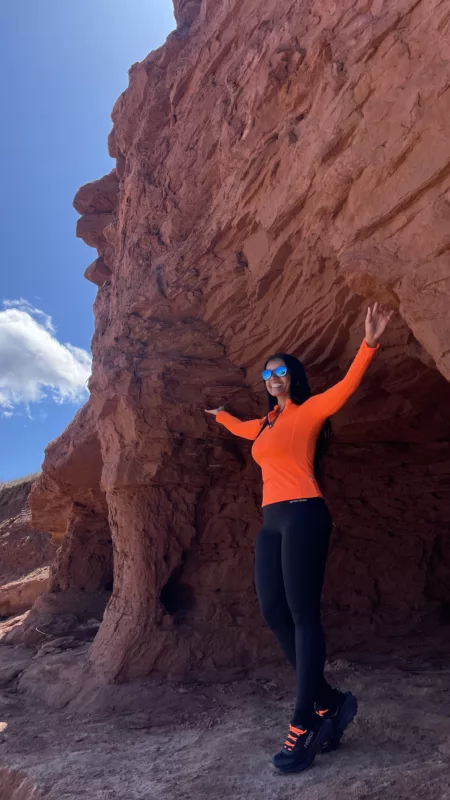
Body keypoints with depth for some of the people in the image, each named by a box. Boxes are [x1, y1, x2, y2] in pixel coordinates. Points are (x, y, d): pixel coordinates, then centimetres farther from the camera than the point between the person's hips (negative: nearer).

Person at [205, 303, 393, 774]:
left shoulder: (310, 410, 2)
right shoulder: (266, 423, 22)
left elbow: (346, 387, -13)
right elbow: (241, 429, 44)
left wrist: (369, 344, -26)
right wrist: (219, 415, 60)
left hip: (302, 516, -8)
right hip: (271, 522, 8)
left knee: (302, 615, -8)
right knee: (273, 613, 1)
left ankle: (304, 726, -1)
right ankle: (330, 703, 13)